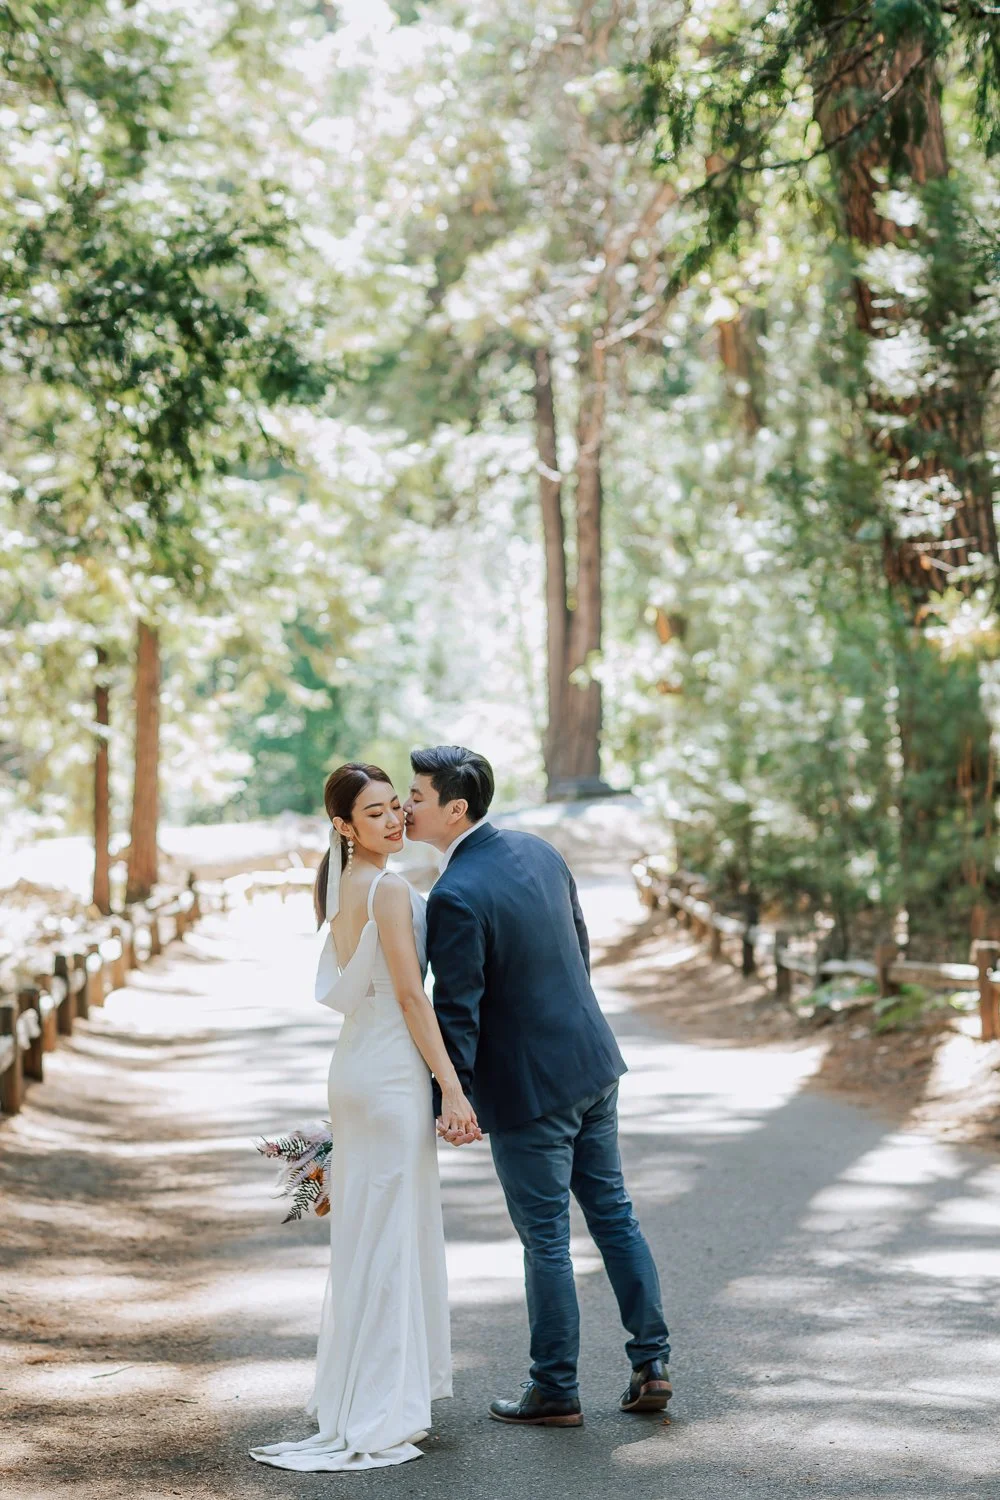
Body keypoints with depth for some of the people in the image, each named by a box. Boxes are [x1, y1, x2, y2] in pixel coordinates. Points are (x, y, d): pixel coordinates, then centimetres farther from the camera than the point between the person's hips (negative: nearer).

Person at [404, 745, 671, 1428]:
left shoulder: (456, 897, -22)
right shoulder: (537, 850, 3)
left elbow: (457, 1010, -21)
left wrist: (451, 1101, -14)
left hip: (526, 1087, -8)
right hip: (591, 1060, 8)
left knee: (545, 1239, 4)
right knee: (613, 1213, 16)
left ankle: (556, 1390, 17)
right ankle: (652, 1365, 21)